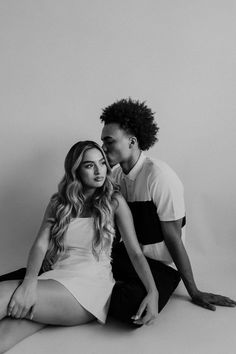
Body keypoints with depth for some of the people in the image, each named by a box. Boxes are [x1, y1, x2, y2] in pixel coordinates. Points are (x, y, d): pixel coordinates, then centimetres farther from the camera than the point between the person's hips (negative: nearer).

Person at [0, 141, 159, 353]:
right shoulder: (58, 203, 14)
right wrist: (30, 281, -19)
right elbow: (40, 245, 2)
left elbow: (135, 252, 2)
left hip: (92, 282, -3)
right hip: (55, 279, 3)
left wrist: (153, 292, -14)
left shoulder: (114, 202, 6)